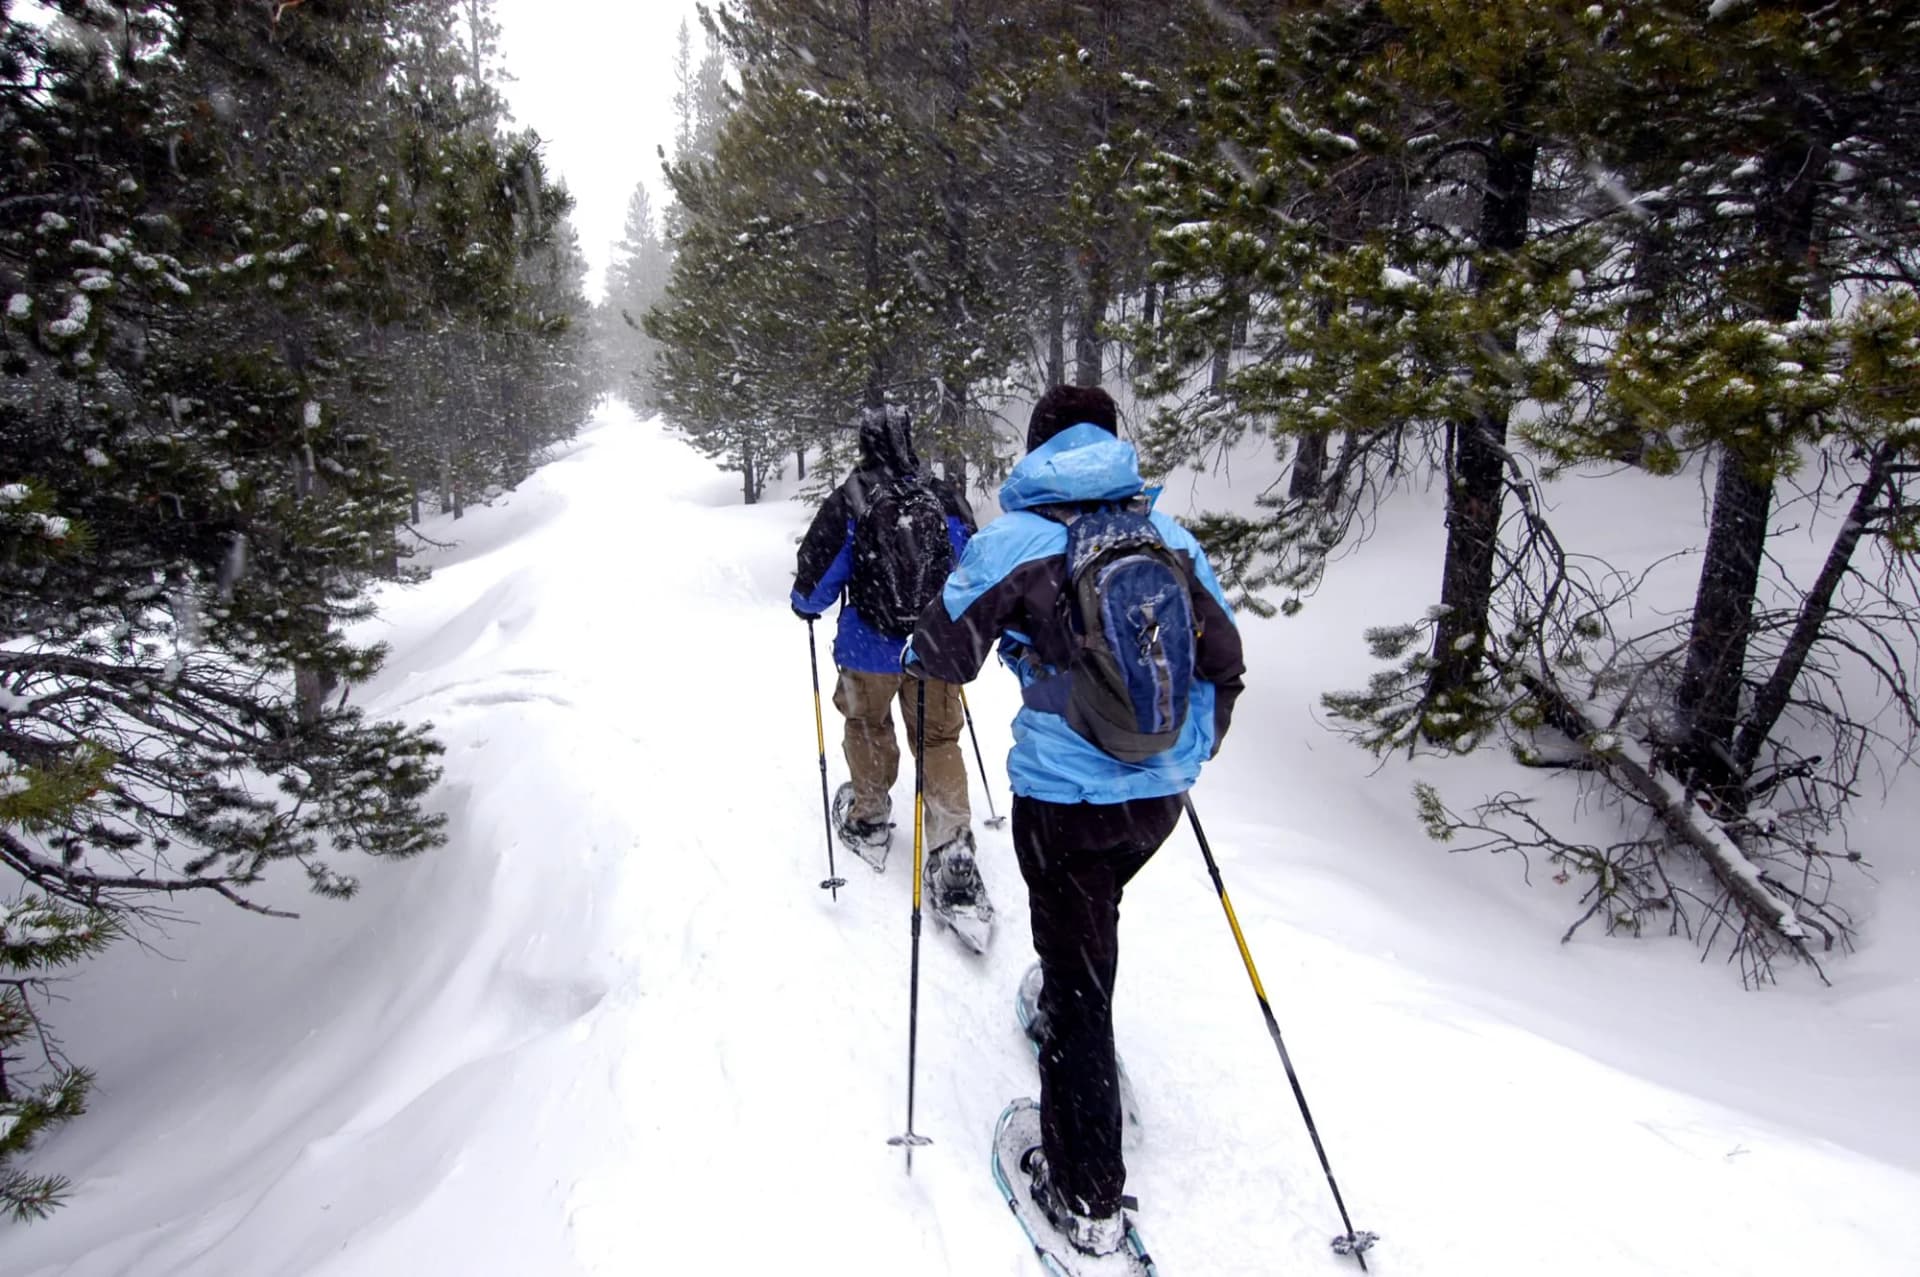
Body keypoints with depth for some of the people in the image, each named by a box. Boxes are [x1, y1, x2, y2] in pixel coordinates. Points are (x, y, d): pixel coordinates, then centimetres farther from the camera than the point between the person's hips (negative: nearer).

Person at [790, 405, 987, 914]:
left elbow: (818, 570, -9)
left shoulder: (849, 500, -12)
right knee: (939, 740, 10)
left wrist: (807, 604, 14)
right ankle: (952, 844, 0)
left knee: (867, 728, 22)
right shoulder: (945, 499, -2)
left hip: (870, 648, -2)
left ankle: (869, 821, 38)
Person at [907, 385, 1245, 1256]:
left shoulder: (1013, 539, -10)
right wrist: (1193, 751, 23)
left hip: (1064, 798, -4)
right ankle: (1066, 1028, 55)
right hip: (1162, 790, 5)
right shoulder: (1167, 532, 2)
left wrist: (918, 648, 17)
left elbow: (942, 656, -7)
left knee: (1078, 975, 6)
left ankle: (1087, 1198, 17)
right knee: (1087, 925, 32)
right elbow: (1222, 660, 6)